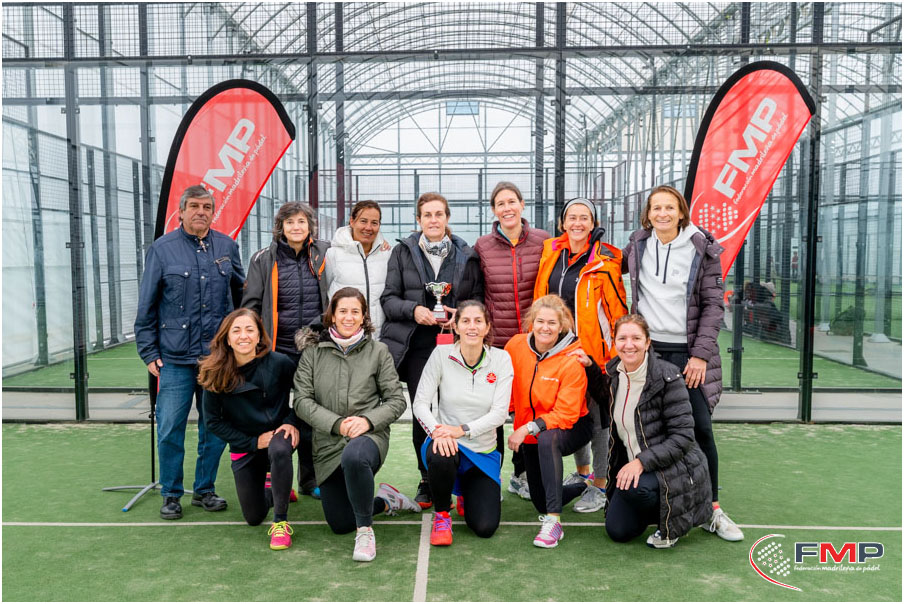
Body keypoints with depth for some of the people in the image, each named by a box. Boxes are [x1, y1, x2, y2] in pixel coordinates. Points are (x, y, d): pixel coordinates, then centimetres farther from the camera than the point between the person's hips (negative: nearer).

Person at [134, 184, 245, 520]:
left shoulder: (226, 247, 8)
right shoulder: (162, 249, 0)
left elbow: (242, 293, 16)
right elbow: (146, 307, 2)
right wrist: (149, 353, -1)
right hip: (175, 358, -2)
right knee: (170, 429, 1)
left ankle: (204, 490, 26)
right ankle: (171, 495, 19)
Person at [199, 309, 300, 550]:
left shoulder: (279, 363, -18)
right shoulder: (215, 375, -15)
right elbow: (213, 420, -6)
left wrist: (293, 422, -14)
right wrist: (253, 442, -13)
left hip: (279, 434, -2)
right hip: (244, 445, 2)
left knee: (279, 451, -39)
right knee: (253, 517, 6)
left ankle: (281, 521, -20)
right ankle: (269, 489, 43)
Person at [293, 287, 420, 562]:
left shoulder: (378, 351, 1)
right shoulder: (313, 352, 3)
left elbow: (396, 400, 0)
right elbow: (302, 400, -3)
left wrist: (368, 420, -17)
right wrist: (337, 424, -16)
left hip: (370, 436, -3)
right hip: (327, 444, 3)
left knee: (354, 455, -41)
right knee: (339, 524, 6)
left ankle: (366, 530, -20)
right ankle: (384, 501, 36)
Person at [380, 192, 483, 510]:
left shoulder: (466, 255, 10)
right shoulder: (403, 252, 9)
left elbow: (478, 298, 11)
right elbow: (389, 298, 6)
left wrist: (460, 315, -9)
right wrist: (413, 310, -12)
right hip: (417, 345, 0)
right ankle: (427, 481, 18)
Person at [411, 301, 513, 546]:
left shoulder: (501, 359, -5)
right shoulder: (441, 354, -8)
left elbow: (500, 412, -11)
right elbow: (420, 402, -9)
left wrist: (462, 430, -24)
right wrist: (437, 431, -27)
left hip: (483, 451, 2)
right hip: (445, 442, -1)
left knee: (485, 527, -8)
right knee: (440, 458, -39)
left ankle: (467, 493, 31)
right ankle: (442, 513, -5)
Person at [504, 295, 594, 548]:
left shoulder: (572, 361, -22)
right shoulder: (516, 345, -10)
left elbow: (566, 414, -24)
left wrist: (529, 428, -32)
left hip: (572, 427, -5)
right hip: (531, 436, 5)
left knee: (547, 439, -40)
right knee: (540, 500, 11)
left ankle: (553, 521, -35)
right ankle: (582, 488, 43)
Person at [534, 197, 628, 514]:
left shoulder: (605, 260, -8)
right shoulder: (551, 253, 6)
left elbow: (617, 307, -7)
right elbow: (541, 300, 14)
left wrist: (616, 351, -11)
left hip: (594, 348, -5)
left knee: (597, 414, 2)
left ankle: (600, 485, 16)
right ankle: (582, 472, 36)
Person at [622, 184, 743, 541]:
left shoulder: (703, 249, -2)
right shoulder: (638, 245, 5)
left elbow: (714, 305, -2)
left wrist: (701, 354, -9)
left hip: (688, 351, -2)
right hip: (647, 347, 2)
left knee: (700, 428, -3)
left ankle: (712, 510, 10)